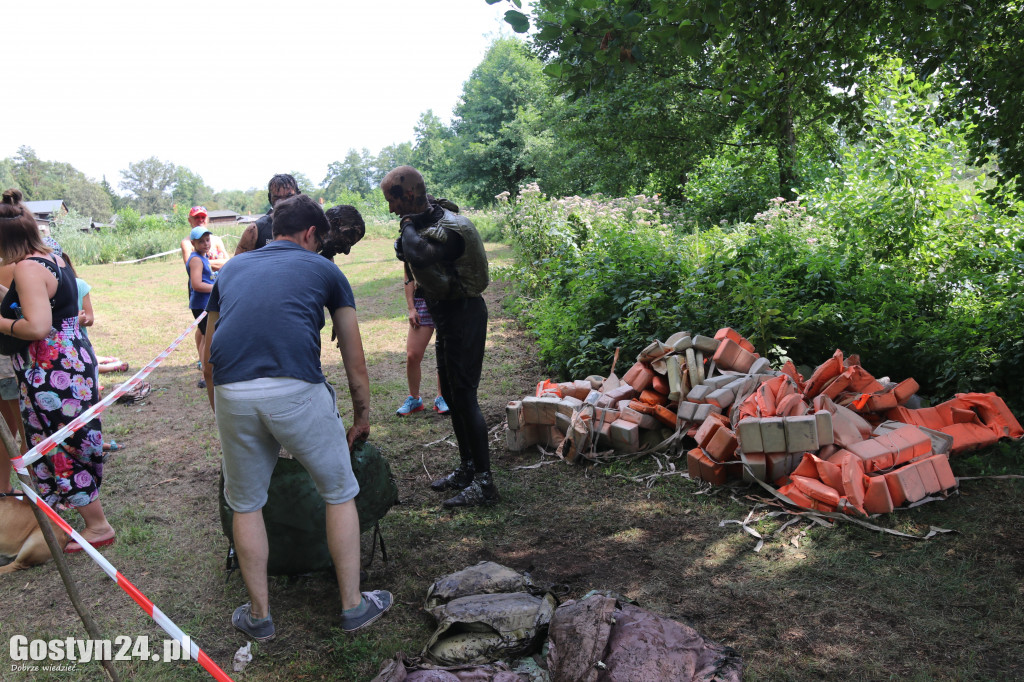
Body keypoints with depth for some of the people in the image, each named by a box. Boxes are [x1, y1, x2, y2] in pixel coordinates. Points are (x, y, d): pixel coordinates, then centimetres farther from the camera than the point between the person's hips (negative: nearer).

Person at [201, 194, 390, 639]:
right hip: (297, 390, -3)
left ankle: (259, 615, 33)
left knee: (245, 506, 21)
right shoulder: (323, 269, 18)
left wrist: (219, 414, 38)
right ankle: (353, 606, 26)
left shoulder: (232, 269, 27)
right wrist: (362, 417, 30)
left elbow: (208, 356, 28)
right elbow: (354, 359, 19)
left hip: (232, 394, 3)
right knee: (339, 494, 17)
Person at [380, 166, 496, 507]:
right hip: (446, 314, 10)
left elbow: (418, 257, -41)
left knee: (464, 396, -8)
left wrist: (408, 226, -22)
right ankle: (467, 468, 29)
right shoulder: (425, 221, 6)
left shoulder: (449, 229, -24)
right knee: (451, 395, 16)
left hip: (463, 315, -10)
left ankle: (484, 482, 1)